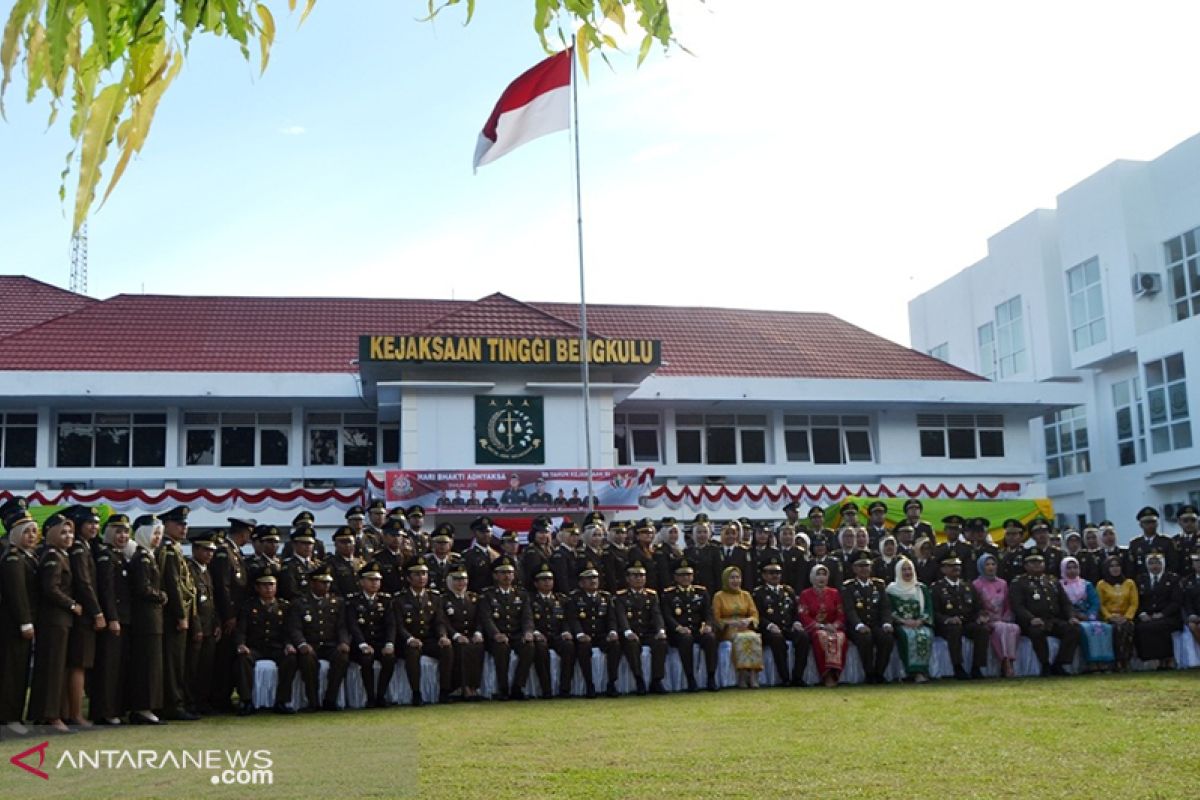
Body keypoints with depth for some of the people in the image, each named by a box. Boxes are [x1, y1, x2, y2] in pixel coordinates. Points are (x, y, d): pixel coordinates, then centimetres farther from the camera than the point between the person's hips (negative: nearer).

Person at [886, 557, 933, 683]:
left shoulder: (922, 588, 17)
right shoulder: (892, 589, 10)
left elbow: (929, 609, 8)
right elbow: (889, 611, 1)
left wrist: (920, 621, -11)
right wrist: (904, 621, -14)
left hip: (921, 624, 2)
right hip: (900, 625, -1)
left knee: (925, 635, -33)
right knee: (909, 635, -35)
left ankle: (920, 671, -36)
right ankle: (915, 672, -37)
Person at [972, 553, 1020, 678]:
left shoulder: (1003, 583, 18)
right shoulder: (976, 584, 5)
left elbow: (1008, 606, 19)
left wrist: (1006, 618, 1)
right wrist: (982, 619, -13)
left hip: (1003, 620, 4)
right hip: (986, 623, -4)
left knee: (1015, 628, -30)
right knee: (1002, 627, -35)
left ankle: (1009, 662, -30)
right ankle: (1006, 664, -37)